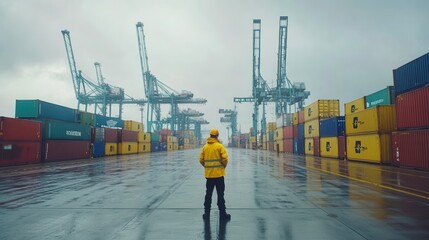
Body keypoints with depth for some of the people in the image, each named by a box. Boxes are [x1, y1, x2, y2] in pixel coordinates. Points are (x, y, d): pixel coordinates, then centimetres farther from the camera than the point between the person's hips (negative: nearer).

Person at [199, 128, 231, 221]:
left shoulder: (205, 147, 3)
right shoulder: (219, 146, -9)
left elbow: (201, 160, 3)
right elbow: (225, 159, -14)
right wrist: (224, 166, 4)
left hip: (208, 175, 4)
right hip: (219, 174, -4)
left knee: (208, 194, 13)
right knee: (220, 195, 5)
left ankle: (207, 214, 18)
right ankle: (222, 214, 10)